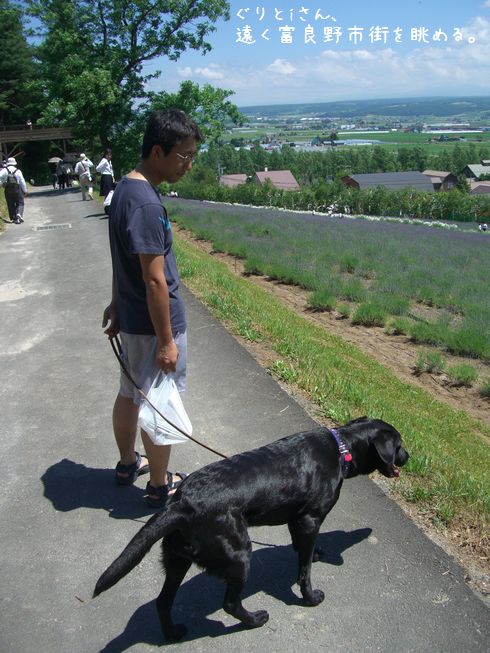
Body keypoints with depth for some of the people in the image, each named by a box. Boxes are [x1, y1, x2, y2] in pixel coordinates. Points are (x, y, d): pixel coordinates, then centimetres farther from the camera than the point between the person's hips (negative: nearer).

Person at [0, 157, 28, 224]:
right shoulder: (18, 171, 0)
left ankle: (14, 218, 10)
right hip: (17, 190, -1)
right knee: (20, 203, 6)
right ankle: (19, 214, -19)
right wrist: (25, 191, 11)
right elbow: (22, 182, 4)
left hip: (8, 191, 1)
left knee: (10, 205, 9)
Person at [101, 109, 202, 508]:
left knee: (130, 393, 22)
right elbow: (155, 281, -24)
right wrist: (167, 341, -19)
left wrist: (117, 304, 23)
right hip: (155, 324, -9)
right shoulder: (147, 204, -25)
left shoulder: (126, 189, 5)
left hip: (131, 318, 10)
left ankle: (128, 463, 41)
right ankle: (161, 486, 22)